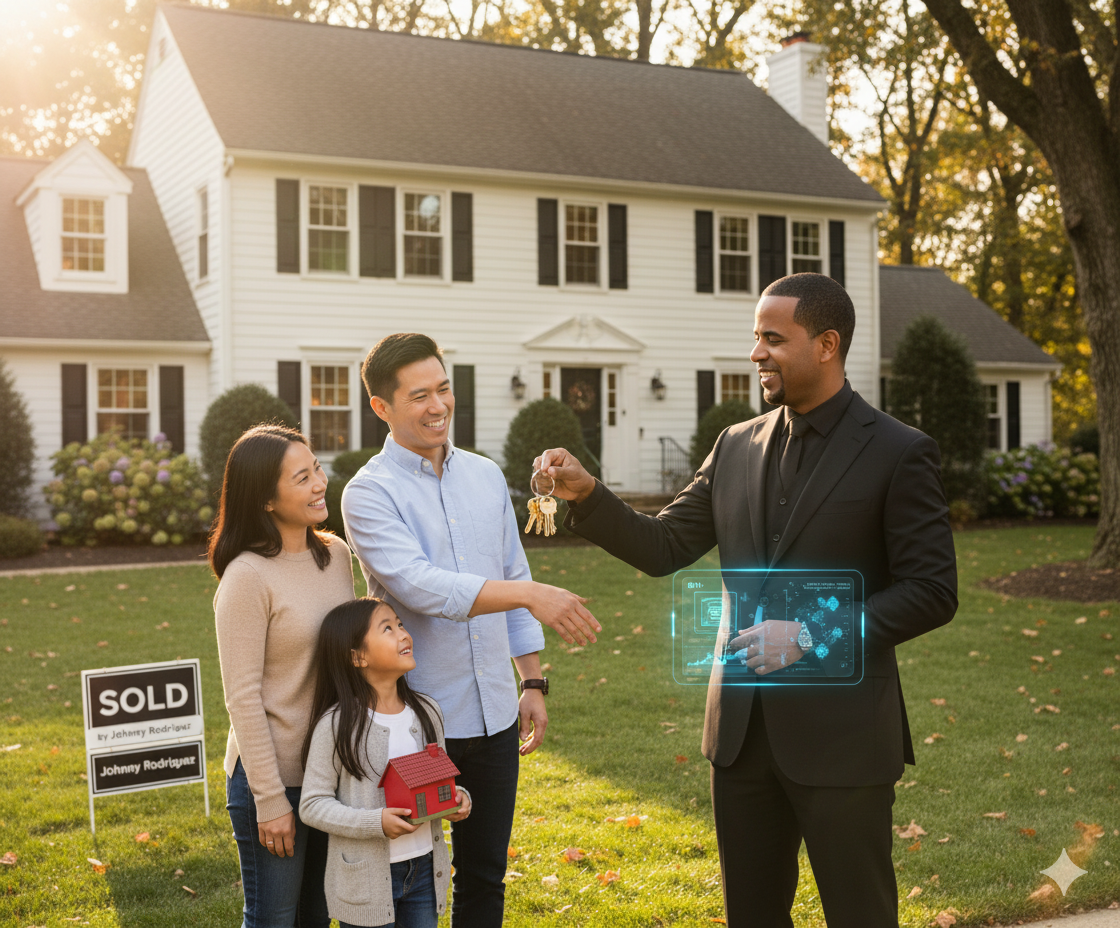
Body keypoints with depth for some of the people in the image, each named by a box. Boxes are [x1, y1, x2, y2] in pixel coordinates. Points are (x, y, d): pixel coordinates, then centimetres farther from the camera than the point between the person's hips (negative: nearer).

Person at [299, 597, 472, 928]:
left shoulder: (427, 711, 2)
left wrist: (457, 798, -8)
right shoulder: (336, 725, -15)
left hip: (424, 869, 5)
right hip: (366, 880, -5)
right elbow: (312, 804, -13)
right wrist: (375, 823, -24)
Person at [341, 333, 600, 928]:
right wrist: (531, 594, -33)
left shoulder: (486, 477, 8)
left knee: (485, 877, 16)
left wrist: (533, 682, 11)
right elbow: (419, 585, -24)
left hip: (494, 716, 5)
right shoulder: (369, 493, -10)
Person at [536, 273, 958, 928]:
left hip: (841, 732, -5)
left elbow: (932, 592, -10)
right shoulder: (738, 446, 8)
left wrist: (812, 634, -19)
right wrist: (586, 494, -9)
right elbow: (663, 548, 6)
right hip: (743, 727, 5)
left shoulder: (900, 453, -8)